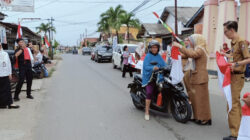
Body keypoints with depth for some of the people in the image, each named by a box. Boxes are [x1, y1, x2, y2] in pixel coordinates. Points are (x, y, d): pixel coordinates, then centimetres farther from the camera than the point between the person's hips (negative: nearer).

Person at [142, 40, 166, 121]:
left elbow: (164, 65, 8)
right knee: (149, 93, -17)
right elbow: (146, 67, -14)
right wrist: (153, 68, -32)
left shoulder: (159, 56, 16)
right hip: (149, 78, -6)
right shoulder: (148, 56, -2)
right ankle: (147, 112, -13)